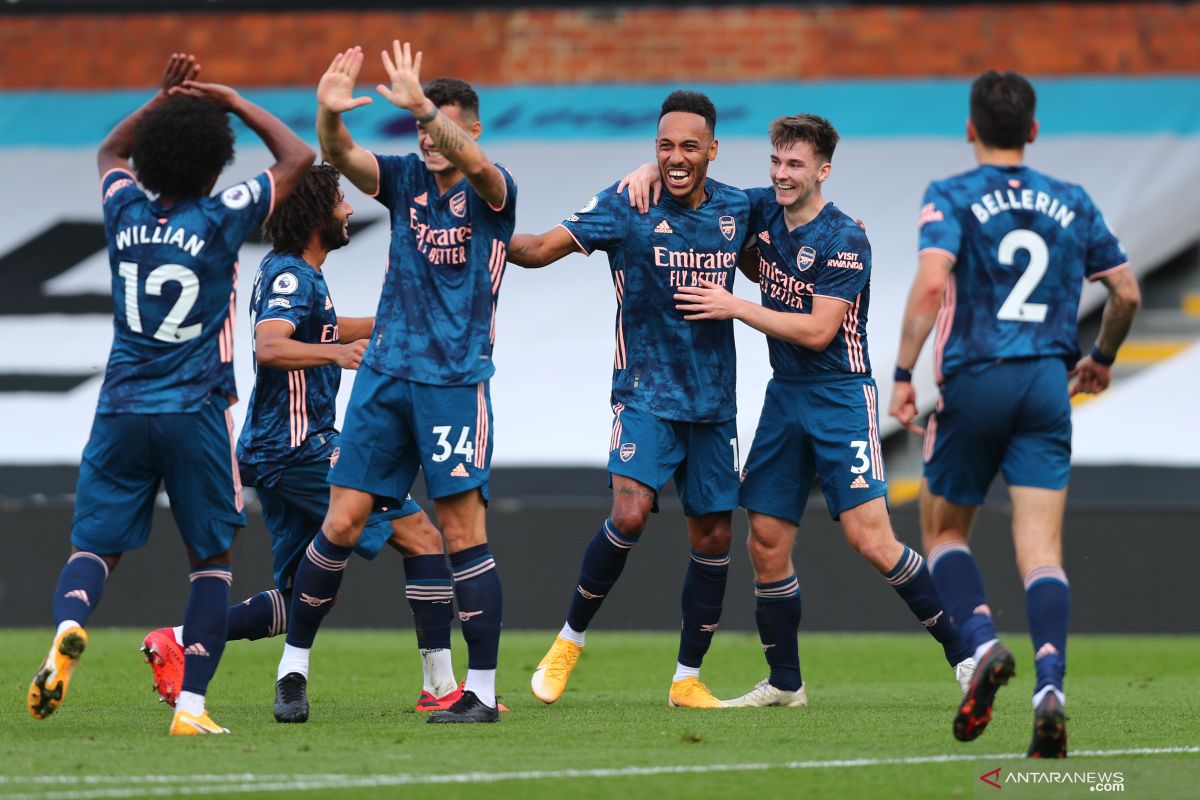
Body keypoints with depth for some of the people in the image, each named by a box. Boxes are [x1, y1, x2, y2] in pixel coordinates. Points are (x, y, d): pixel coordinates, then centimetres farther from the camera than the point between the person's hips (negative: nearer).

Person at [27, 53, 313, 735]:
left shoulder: (126, 212, 3)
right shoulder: (220, 220, -8)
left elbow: (111, 151, 28)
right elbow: (299, 158, 4)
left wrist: (165, 99, 23)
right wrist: (232, 102, 8)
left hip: (122, 409, 3)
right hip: (197, 414, -3)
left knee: (95, 545, 7)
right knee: (212, 558, 9)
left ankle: (69, 628, -27)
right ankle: (191, 704, -1)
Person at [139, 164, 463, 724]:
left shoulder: (291, 272, 18)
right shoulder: (291, 275, -12)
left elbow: (319, 331, 38)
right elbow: (269, 346, -30)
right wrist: (336, 351, -43)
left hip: (278, 447, 10)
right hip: (301, 445, -10)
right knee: (421, 537, -8)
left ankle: (176, 641, 4)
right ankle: (440, 687, -10)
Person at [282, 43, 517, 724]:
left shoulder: (492, 192, -3)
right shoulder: (405, 179, 8)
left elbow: (474, 163, -27)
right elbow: (344, 157, -10)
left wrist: (421, 105, -43)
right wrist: (330, 115, -33)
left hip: (456, 381, -4)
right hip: (385, 375, 4)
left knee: (464, 530, -7)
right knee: (343, 522, 1)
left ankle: (483, 689, -2)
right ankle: (294, 663, 11)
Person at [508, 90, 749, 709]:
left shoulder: (736, 210, 4)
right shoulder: (626, 206, -8)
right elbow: (542, 248, -15)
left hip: (713, 399, 5)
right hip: (646, 392, -4)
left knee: (713, 536, 5)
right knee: (630, 512, -23)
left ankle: (687, 678, 18)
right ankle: (569, 640, -4)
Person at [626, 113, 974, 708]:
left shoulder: (845, 241, -15)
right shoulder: (764, 211, 6)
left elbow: (818, 330, -19)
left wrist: (735, 307, -16)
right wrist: (650, 170, -2)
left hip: (840, 397, -7)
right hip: (784, 395, 7)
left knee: (870, 541, -16)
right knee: (767, 542, 3)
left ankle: (965, 652, -5)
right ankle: (784, 683, 15)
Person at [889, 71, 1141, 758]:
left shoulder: (952, 199, -1)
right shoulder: (1072, 204, 11)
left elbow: (931, 284, -17)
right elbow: (1127, 293, 14)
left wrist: (903, 374, -13)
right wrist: (1103, 358, 31)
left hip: (973, 379, -2)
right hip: (1048, 383, 2)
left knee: (944, 528, 17)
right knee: (1042, 548, -3)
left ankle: (984, 644, -8)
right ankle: (1050, 688, -22)